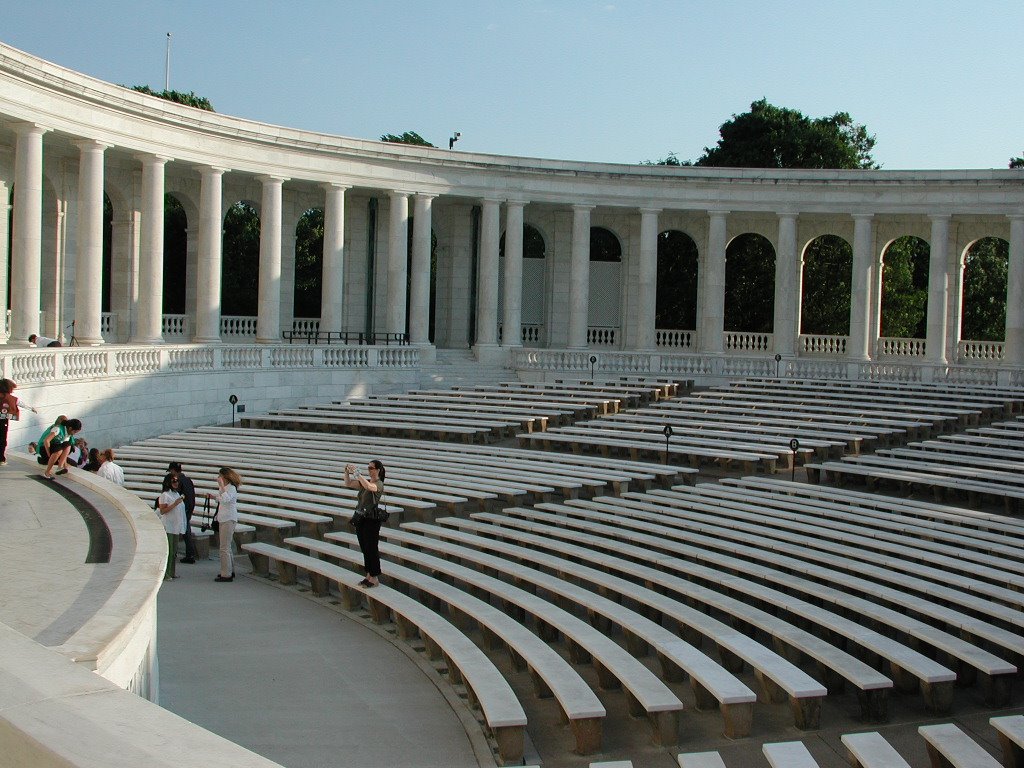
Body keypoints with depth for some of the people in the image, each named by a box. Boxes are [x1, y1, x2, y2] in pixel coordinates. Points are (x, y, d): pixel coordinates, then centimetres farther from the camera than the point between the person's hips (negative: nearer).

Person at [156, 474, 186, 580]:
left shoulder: (176, 494, 15)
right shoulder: (164, 495, -10)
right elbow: (162, 511, -15)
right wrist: (174, 504, -23)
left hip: (176, 527, 8)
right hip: (168, 527, -8)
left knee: (174, 551, 11)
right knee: (168, 551, -8)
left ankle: (171, 572, 17)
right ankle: (165, 574, -4)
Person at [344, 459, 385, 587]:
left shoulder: (379, 484, -12)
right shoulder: (365, 481, 12)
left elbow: (369, 487, -34)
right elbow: (348, 484, 7)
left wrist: (357, 473, -33)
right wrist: (347, 472, -9)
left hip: (371, 520, -8)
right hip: (360, 518, 8)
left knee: (372, 548, -3)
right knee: (364, 548, 12)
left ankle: (375, 578, 5)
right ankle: (369, 576, 21)